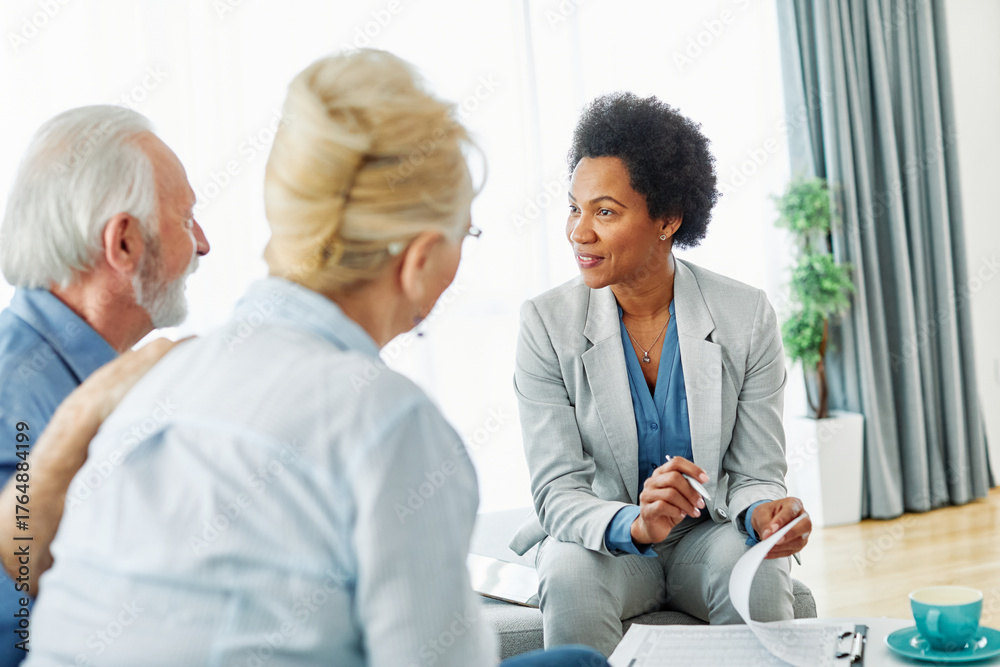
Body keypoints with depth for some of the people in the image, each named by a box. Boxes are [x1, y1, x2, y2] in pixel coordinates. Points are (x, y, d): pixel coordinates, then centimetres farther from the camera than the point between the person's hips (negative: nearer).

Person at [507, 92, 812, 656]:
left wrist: (762, 513, -29)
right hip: (602, 538, 0)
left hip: (709, 534, 1)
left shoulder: (747, 317, -9)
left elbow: (755, 474, -4)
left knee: (760, 577, -31)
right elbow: (558, 493, -15)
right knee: (572, 578, -33)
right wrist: (635, 524, -36)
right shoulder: (548, 324, -11)